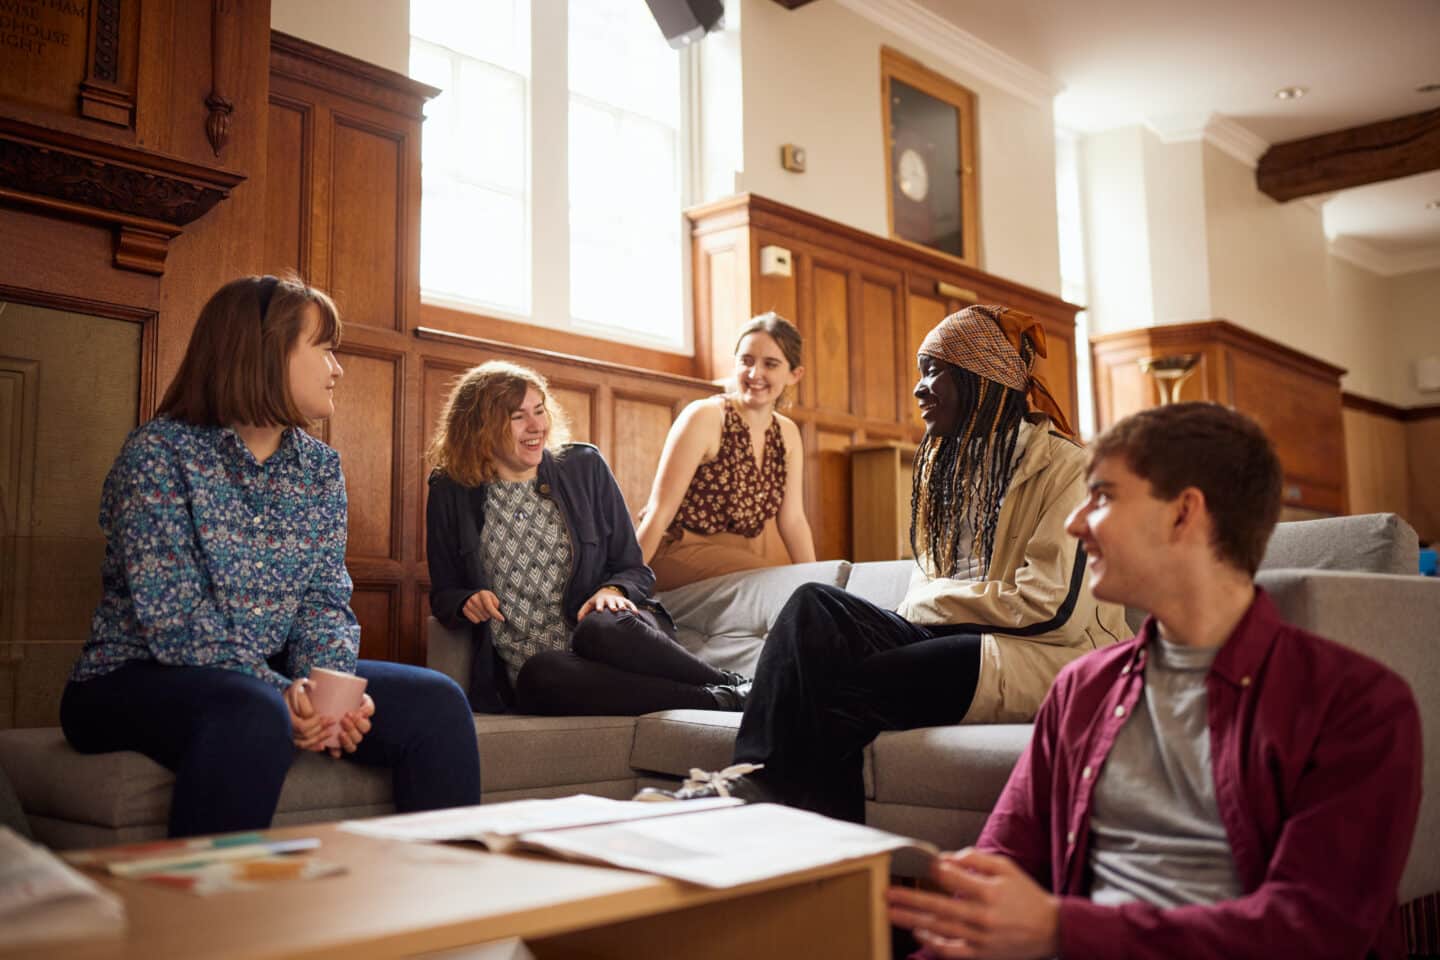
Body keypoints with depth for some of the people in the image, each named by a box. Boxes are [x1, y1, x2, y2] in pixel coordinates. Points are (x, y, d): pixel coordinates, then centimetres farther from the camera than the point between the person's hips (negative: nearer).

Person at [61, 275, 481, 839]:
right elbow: (170, 615, -18)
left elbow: (325, 598, 1)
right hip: (141, 679, -5)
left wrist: (327, 684, -19)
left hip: (274, 676, 6)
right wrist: (279, 692, -29)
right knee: (254, 716, -39)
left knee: (437, 703, -16)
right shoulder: (158, 452, -10)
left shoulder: (319, 467, 8)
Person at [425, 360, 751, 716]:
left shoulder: (584, 466, 9)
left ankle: (735, 686, -22)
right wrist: (466, 602, -7)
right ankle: (723, 699, -30)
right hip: (529, 672, 0)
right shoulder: (450, 494, 8)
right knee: (541, 673, -38)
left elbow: (635, 568, 12)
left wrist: (614, 591, -11)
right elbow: (442, 593, 17)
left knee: (604, 628, -38)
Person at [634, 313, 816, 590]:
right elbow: (658, 513, -17)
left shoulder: (787, 434, 7)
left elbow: (793, 521, 9)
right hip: (680, 549, -7)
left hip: (735, 557, 7)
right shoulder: (704, 417, -12)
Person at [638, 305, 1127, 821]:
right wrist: (918, 607, -8)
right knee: (814, 603, -20)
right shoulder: (948, 461, 18)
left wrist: (932, 601, -8)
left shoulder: (1061, 465, -6)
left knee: (832, 686, -27)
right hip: (953, 640, 7)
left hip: (1039, 660, -7)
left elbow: (1050, 606, -14)